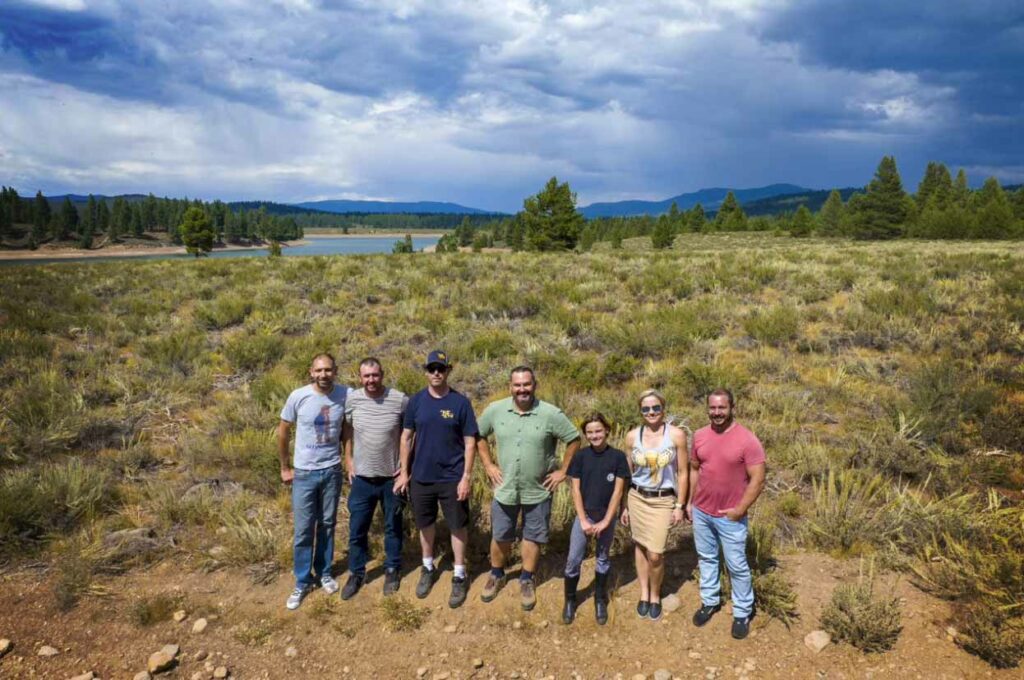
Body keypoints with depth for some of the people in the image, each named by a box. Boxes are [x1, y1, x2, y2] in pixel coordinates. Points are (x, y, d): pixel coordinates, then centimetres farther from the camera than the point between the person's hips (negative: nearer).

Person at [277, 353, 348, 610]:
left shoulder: (346, 395, -11)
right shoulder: (298, 397, -14)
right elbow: (283, 432, -1)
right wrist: (285, 468, 4)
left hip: (332, 471, 1)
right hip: (304, 473, -1)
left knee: (327, 525, 15)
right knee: (303, 530, 6)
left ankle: (324, 573, 32)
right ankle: (302, 582, 21)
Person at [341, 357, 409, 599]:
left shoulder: (400, 400, -14)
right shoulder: (352, 400, -7)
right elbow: (347, 430, 8)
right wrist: (348, 460, 5)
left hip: (392, 477, -1)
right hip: (362, 478, 2)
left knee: (393, 527, 15)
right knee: (357, 529, 10)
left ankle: (392, 570, 33)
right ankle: (356, 573, 29)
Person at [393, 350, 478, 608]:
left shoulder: (461, 402, -8)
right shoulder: (416, 401, -1)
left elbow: (470, 442, -7)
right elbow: (406, 438, 4)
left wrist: (466, 477, -12)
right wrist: (404, 472, 0)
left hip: (452, 478, -2)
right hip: (421, 477, 2)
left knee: (458, 526, 8)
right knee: (425, 525, 17)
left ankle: (459, 577, 23)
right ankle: (428, 569, 37)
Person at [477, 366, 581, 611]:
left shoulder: (551, 414, -17)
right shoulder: (495, 410, -10)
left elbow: (574, 440, -6)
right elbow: (479, 436, 7)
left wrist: (562, 471, -7)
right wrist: (488, 465, 1)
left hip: (538, 490, -1)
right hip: (505, 488, 2)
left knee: (533, 537, 14)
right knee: (500, 537, 16)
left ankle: (527, 581, 34)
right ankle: (496, 575, 40)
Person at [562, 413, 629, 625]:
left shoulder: (618, 457, -9)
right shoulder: (580, 456, -6)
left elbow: (618, 491, -9)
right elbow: (576, 489, -5)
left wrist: (605, 522, -12)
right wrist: (583, 520, -10)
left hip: (607, 517, 0)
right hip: (583, 515, 0)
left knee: (603, 559, 14)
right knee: (573, 560, 0)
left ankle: (600, 601, 30)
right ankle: (570, 600, 19)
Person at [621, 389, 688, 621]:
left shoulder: (676, 435, -10)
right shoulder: (632, 436, -3)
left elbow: (682, 473, -3)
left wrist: (679, 506, -4)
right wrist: (624, 506, 9)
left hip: (663, 500, -3)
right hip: (637, 498, 3)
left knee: (655, 554, -5)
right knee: (640, 547, 12)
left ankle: (656, 596, 21)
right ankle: (644, 593, 31)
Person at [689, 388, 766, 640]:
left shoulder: (747, 440, -17)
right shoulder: (700, 435, -1)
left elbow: (758, 479, -15)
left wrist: (740, 510, -16)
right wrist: (690, 502, 9)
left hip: (730, 516, -4)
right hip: (701, 512, 5)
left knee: (737, 565, 7)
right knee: (706, 558, 18)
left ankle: (742, 613, 24)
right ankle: (710, 601, 36)